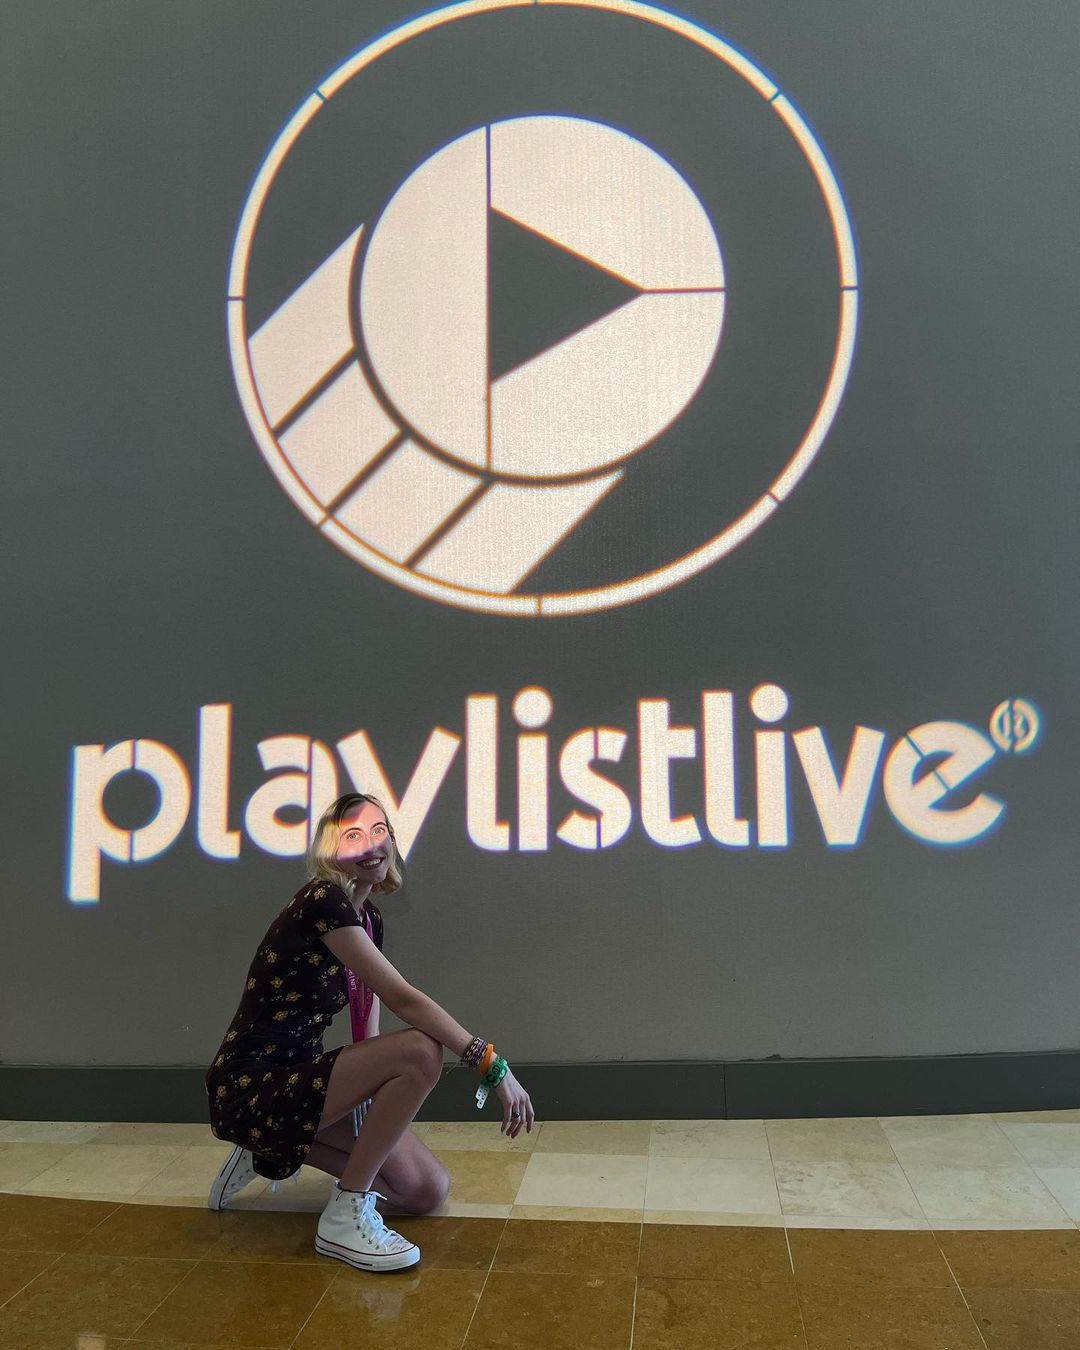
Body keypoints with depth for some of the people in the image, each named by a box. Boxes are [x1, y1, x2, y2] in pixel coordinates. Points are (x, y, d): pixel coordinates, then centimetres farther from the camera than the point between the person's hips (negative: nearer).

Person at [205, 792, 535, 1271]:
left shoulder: (369, 920, 9)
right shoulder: (323, 901, -20)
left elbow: (368, 1034, 8)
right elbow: (403, 999, -27)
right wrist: (493, 1064, -27)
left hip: (294, 1077, 9)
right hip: (248, 1088, -9)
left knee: (428, 1191, 5)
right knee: (421, 1052, -25)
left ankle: (273, 1153, 16)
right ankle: (344, 1218, -13)